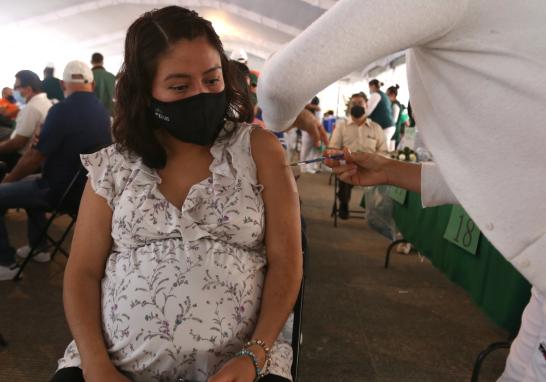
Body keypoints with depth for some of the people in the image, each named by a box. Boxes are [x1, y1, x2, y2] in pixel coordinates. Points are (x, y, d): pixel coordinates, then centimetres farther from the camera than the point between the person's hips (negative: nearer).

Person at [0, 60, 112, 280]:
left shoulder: (62, 110, -21)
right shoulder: (102, 111, 2)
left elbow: (35, 157, -16)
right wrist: (46, 140, 15)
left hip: (59, 191, -8)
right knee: (30, 183, 31)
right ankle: (39, 248, 33)